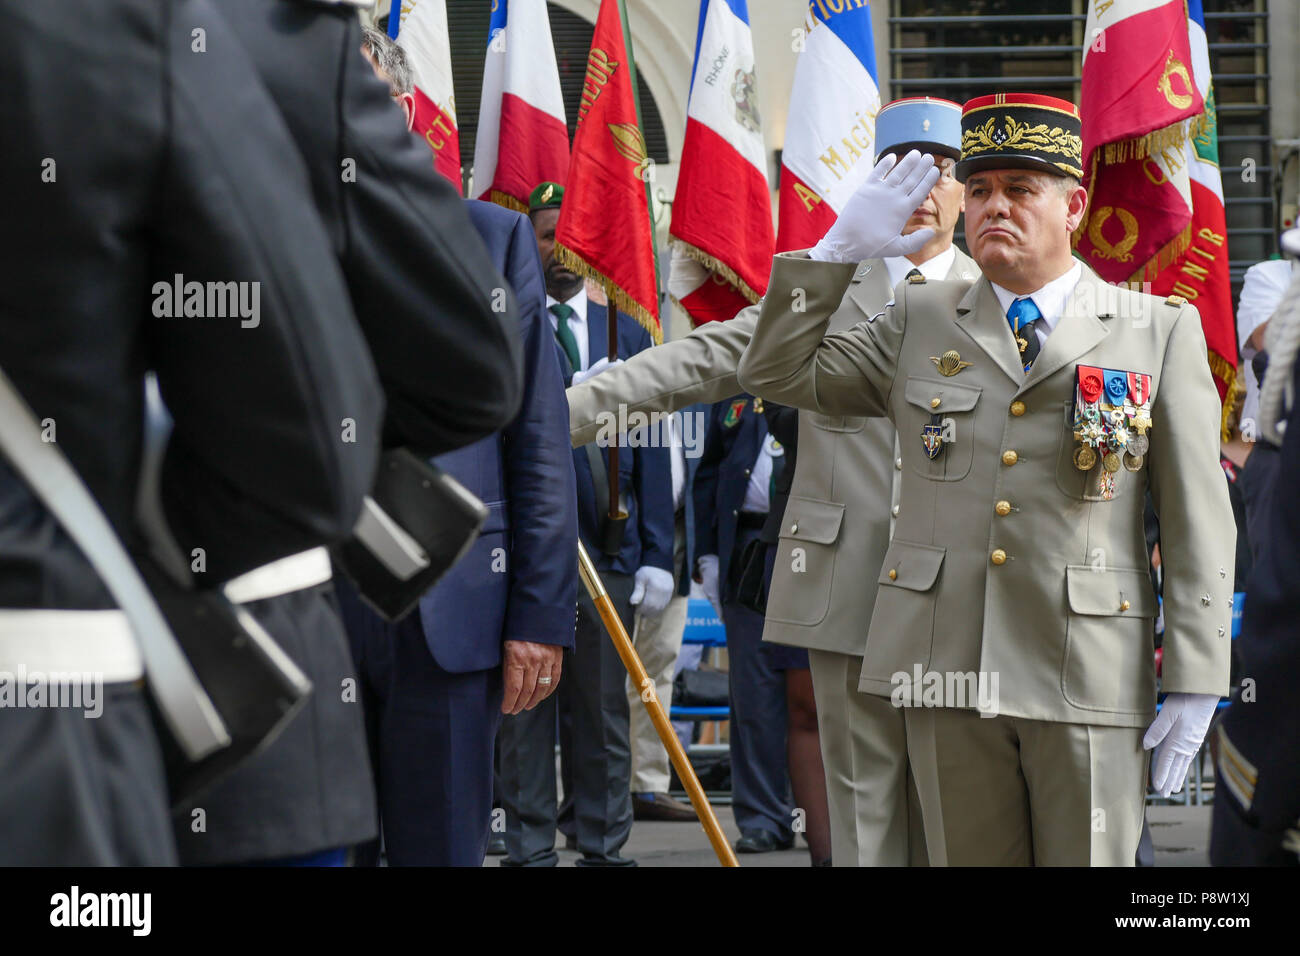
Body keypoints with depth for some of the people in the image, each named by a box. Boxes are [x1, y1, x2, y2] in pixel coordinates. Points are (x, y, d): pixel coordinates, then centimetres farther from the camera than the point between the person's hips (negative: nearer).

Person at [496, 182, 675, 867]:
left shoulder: (627, 332, 13)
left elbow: (649, 449, 10)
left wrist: (657, 553, 4)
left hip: (609, 547, 3)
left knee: (603, 708, 7)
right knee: (525, 707, 1)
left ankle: (603, 845, 14)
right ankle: (530, 848, 7)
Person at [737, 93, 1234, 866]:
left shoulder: (1161, 331, 5)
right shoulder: (922, 323, 13)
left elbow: (1199, 521, 3)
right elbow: (777, 373, 16)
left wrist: (1196, 684, -3)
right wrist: (839, 251, 5)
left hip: (1089, 679, -2)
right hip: (946, 671, 2)